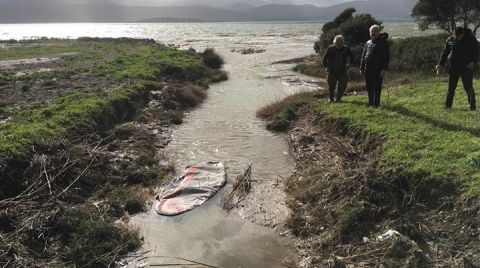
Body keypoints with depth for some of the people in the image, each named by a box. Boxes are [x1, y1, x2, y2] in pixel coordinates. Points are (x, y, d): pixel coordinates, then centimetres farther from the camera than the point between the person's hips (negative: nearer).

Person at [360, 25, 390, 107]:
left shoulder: (383, 43, -2)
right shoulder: (368, 43, 16)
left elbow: (386, 57, -8)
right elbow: (363, 56, 20)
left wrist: (384, 69, -16)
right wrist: (361, 68, 13)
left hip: (378, 70, -6)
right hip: (368, 70, 6)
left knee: (377, 87, -2)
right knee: (369, 88, 10)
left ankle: (376, 104, 4)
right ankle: (370, 103, 19)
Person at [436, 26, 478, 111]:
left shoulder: (471, 38, -3)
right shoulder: (450, 40, 1)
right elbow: (445, 52, 9)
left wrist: (473, 62, -12)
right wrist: (440, 63, 0)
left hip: (467, 66, -2)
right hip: (453, 66, 2)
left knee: (468, 86, -3)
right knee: (451, 87, 4)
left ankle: (472, 105, 8)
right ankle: (448, 105, 12)